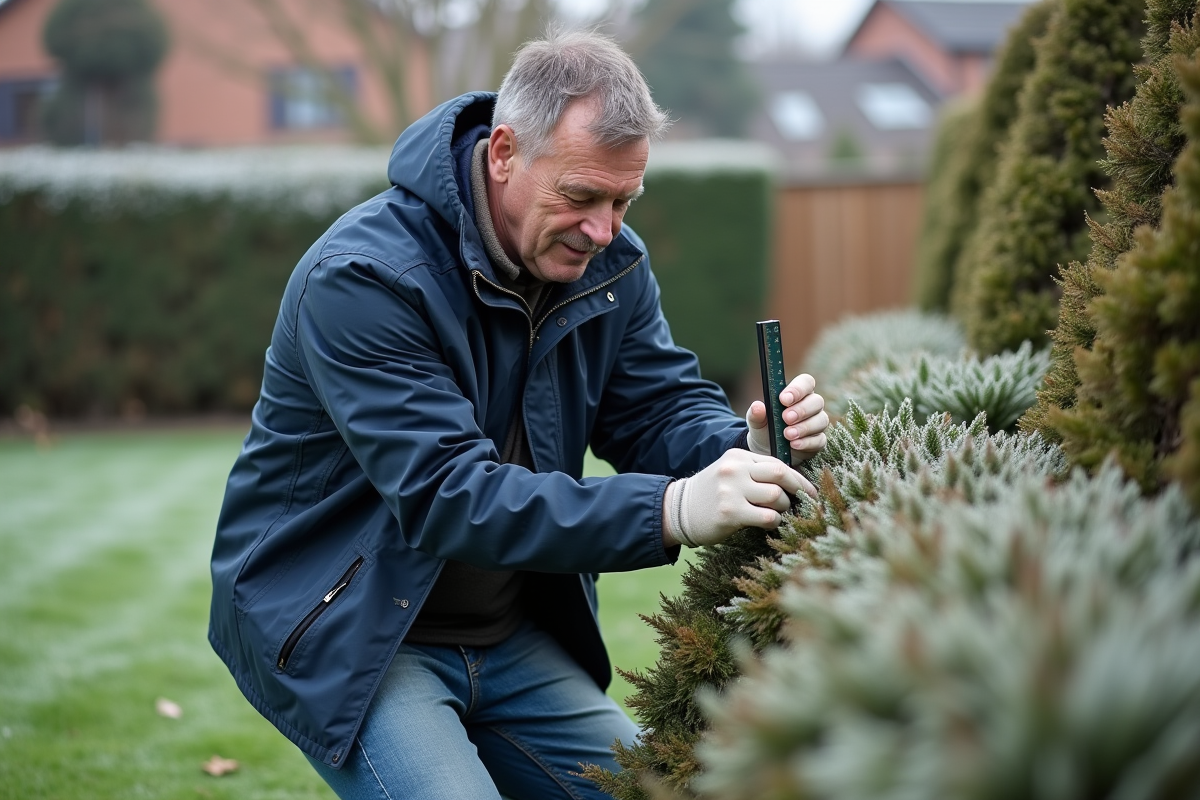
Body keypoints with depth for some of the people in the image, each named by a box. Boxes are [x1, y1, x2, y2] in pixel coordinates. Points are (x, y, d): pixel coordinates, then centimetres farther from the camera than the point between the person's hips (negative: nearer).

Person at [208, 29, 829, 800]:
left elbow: (664, 405, 0)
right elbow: (444, 495, -33)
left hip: (508, 633, 7)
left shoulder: (608, 263, -2)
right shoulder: (363, 276, -26)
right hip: (344, 633, -6)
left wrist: (746, 448, -26)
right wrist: (671, 512, -43)